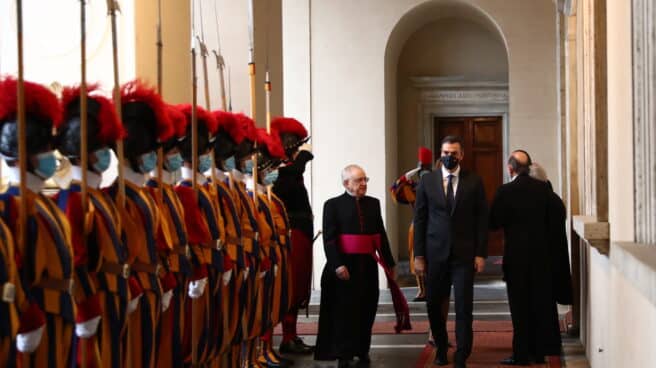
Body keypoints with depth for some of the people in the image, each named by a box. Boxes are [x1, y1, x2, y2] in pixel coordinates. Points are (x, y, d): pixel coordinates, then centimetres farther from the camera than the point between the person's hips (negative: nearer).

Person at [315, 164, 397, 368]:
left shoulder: (373, 203, 11)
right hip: (345, 265, -4)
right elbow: (329, 238, -8)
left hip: (368, 265, 4)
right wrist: (337, 265, -18)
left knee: (366, 309, 8)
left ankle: (362, 351, 22)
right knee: (345, 309, 0)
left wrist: (389, 262, 11)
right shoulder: (333, 205, -2)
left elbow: (380, 235, 13)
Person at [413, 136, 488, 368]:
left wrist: (481, 253, -3)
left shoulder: (474, 182, 2)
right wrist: (419, 255, 1)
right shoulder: (427, 181, 4)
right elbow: (420, 219, 5)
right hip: (435, 253, 1)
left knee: (464, 307, -3)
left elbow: (482, 220, 3)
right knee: (433, 304, 8)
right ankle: (441, 347, 29)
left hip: (464, 253, -1)